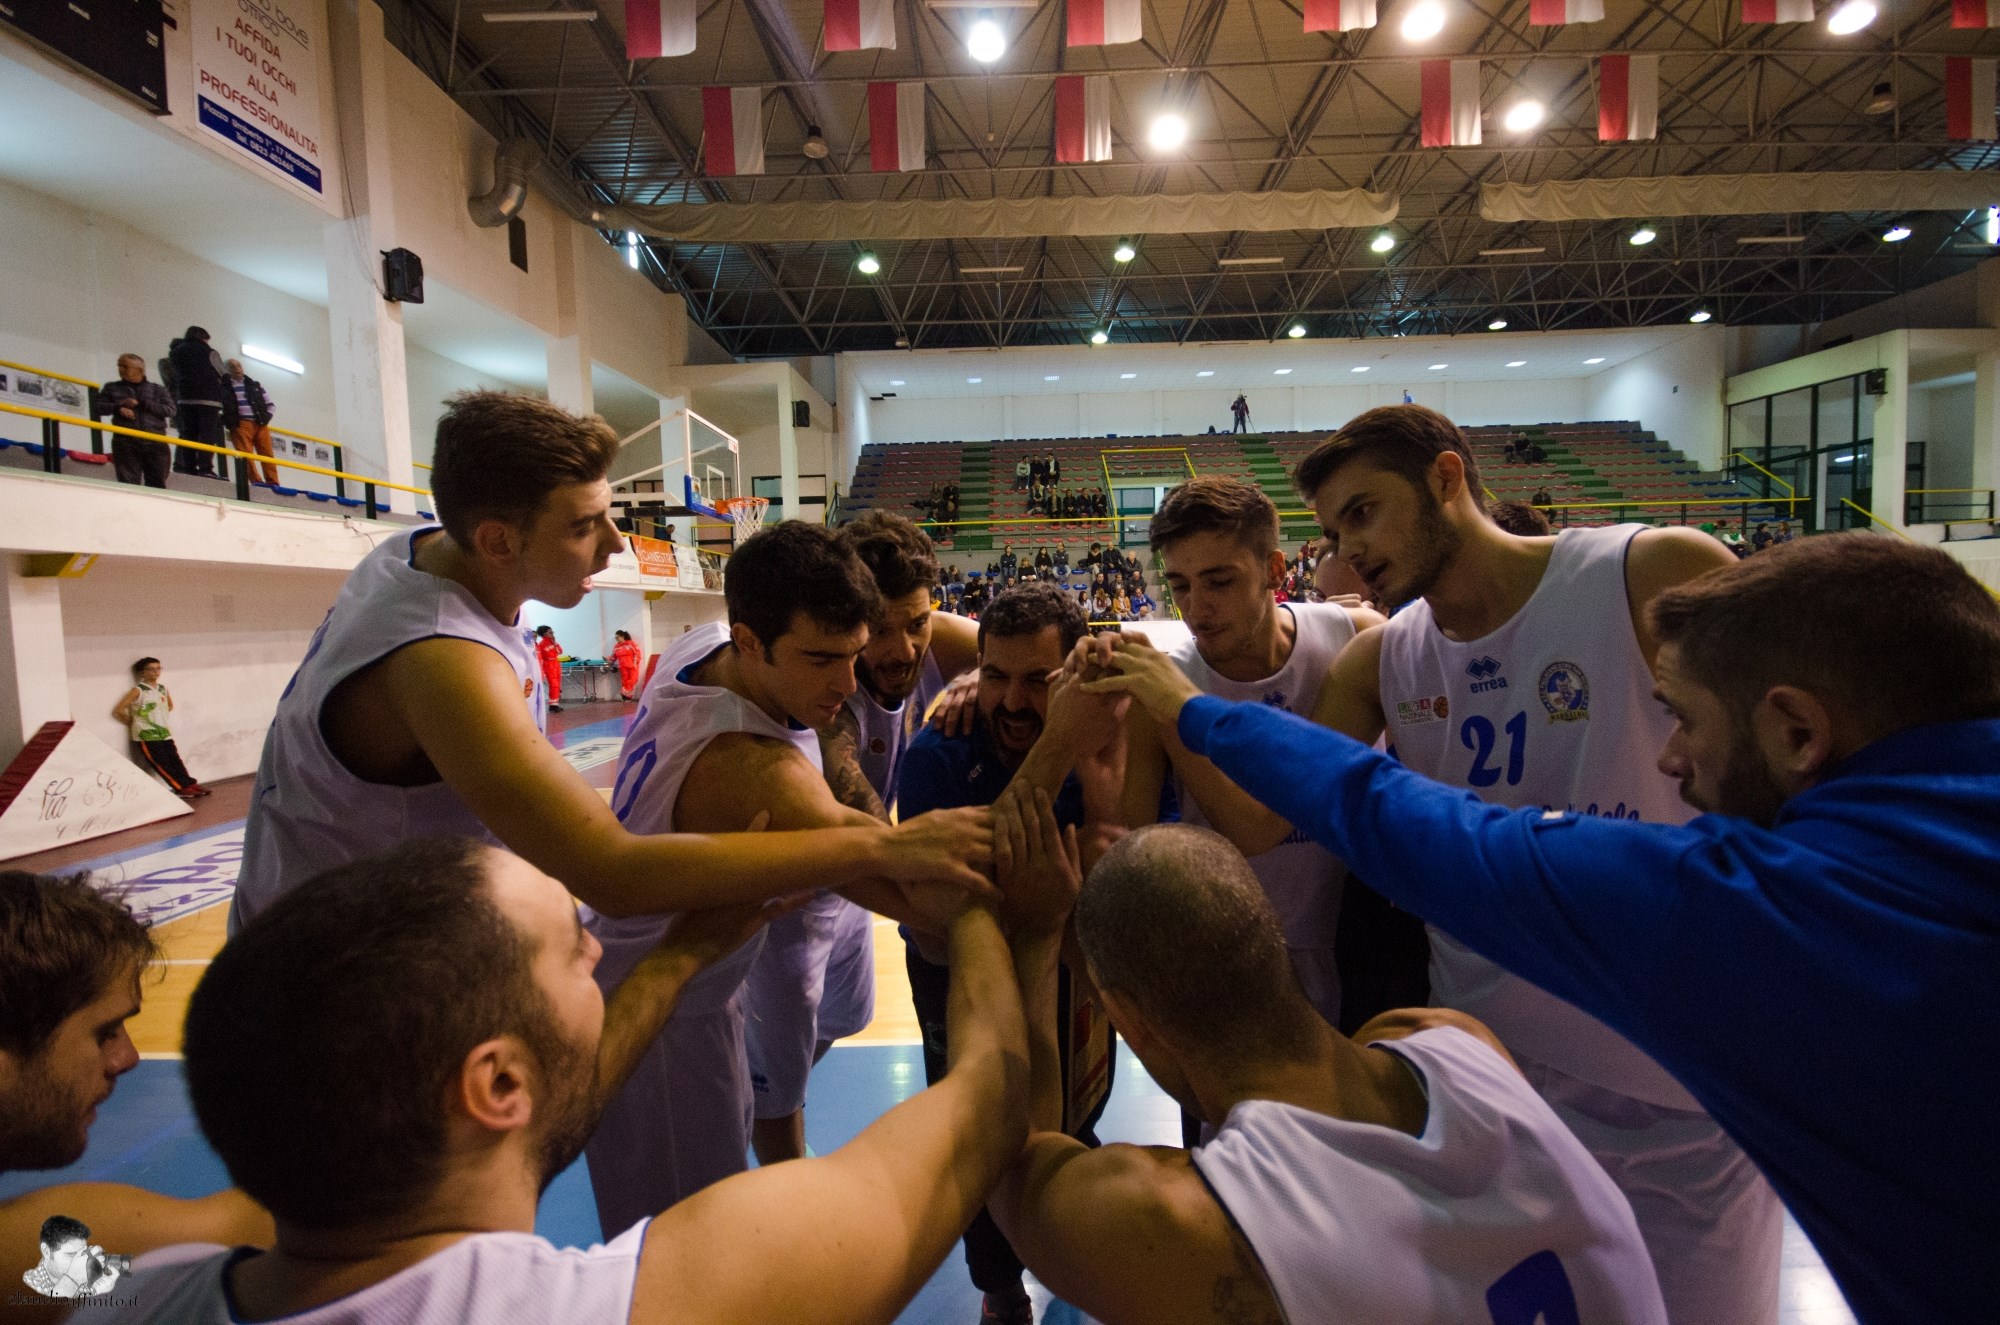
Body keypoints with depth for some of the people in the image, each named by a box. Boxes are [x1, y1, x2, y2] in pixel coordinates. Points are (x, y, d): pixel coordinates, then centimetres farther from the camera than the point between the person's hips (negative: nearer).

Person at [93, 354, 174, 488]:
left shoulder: (157, 389, 14)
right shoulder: (112, 388, 17)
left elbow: (170, 410, 1)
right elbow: (99, 406, 10)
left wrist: (142, 404, -7)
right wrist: (118, 408, -8)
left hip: (155, 443, -1)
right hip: (126, 442, 1)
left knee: (157, 485, -1)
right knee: (128, 484, -7)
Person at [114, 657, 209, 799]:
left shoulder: (163, 689, 9)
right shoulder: (138, 691, -10)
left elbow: (170, 706, 29)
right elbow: (118, 710, -11)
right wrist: (133, 723, 0)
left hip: (165, 734, 6)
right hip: (146, 736, -6)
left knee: (175, 760, 6)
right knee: (162, 764, -5)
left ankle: (190, 784, 6)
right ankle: (182, 788, -8)